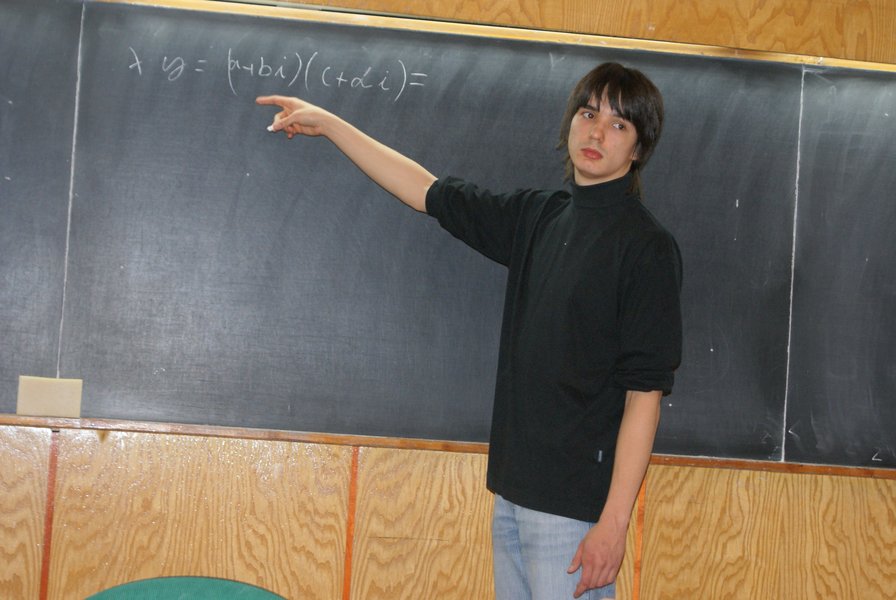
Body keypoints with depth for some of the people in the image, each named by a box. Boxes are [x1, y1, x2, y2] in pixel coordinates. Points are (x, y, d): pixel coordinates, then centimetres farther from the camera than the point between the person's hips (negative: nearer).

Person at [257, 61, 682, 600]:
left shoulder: (647, 246, -8)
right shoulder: (538, 217, 12)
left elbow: (646, 390, -13)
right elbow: (428, 192, 21)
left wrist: (614, 521, -18)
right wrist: (327, 123, 24)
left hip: (575, 503, -6)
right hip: (514, 489, 7)